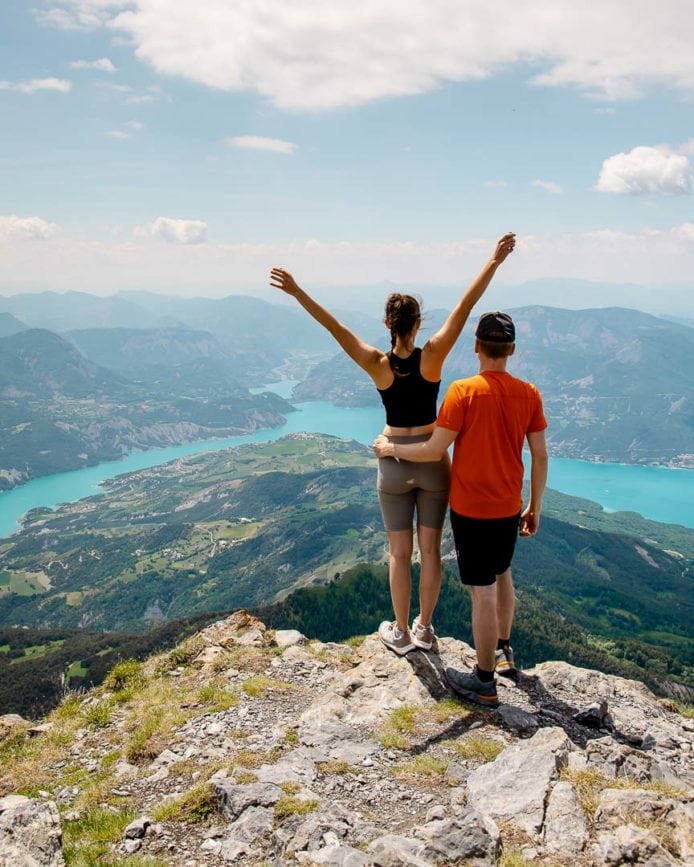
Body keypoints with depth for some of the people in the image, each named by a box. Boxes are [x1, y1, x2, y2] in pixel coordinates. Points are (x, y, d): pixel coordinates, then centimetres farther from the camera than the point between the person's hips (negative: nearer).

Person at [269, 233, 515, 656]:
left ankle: (401, 632, 23)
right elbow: (465, 306, -15)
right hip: (433, 460, 0)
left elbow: (336, 327, -18)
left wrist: (297, 292, -18)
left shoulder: (378, 364, -13)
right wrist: (495, 261, -13)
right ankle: (424, 629, 25)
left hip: (393, 462, 0)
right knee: (430, 548, 12)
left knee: (400, 551, 11)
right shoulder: (432, 355, -14)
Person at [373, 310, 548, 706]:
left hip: (471, 509, -5)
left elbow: (434, 451, -17)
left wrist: (390, 448, 0)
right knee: (502, 574, 27)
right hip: (510, 508, 5)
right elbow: (540, 456, 0)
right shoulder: (529, 394, -4)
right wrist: (535, 506, 12)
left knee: (483, 592, 3)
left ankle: (485, 683, 16)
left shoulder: (463, 391, -17)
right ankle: (504, 651, 40)